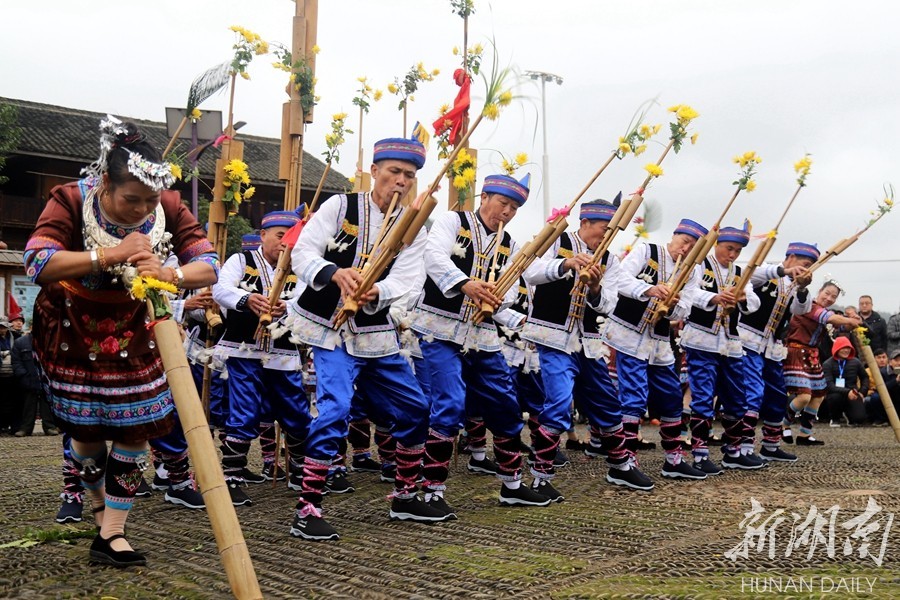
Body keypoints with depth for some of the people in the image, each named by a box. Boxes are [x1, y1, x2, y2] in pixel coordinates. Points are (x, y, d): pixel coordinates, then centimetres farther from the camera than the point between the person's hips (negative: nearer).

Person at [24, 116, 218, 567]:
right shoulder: (70, 201, -23)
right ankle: (99, 502, 36)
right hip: (72, 329, -2)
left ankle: (110, 534, 9)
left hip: (132, 328, 2)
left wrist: (171, 276, -42)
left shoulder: (169, 207, -16)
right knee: (88, 429, 4)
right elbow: (37, 264, -36)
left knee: (137, 426, -3)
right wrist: (110, 255, -46)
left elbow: (209, 266, -20)